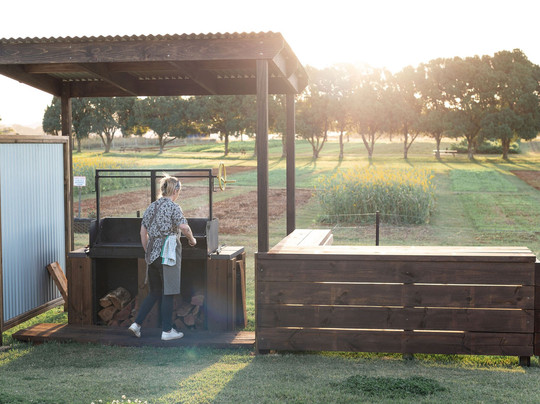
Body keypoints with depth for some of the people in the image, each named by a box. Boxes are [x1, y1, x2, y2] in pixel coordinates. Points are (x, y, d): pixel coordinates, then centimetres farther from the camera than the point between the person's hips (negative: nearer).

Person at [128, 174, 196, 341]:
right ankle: (167, 331, 6)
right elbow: (184, 227, -21)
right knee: (168, 293, 1)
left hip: (152, 254, 7)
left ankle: (137, 323, 10)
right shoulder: (173, 207, -9)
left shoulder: (151, 207, 12)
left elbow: (143, 232, 16)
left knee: (154, 292, 16)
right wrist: (192, 239, -3)